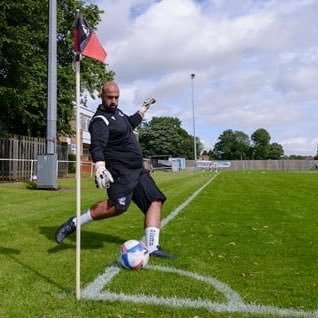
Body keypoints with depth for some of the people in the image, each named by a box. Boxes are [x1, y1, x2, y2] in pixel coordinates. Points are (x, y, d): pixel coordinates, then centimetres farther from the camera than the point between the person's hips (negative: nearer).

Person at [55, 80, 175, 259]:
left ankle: (152, 247, 0)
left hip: (137, 170, 9)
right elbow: (97, 146, -31)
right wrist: (100, 167, -47)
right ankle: (75, 223, -8)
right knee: (118, 205, -27)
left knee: (155, 201, 0)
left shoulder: (117, 112, 16)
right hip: (121, 171, -9)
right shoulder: (100, 120, -14)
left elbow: (130, 123, 37)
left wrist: (143, 110, 39)